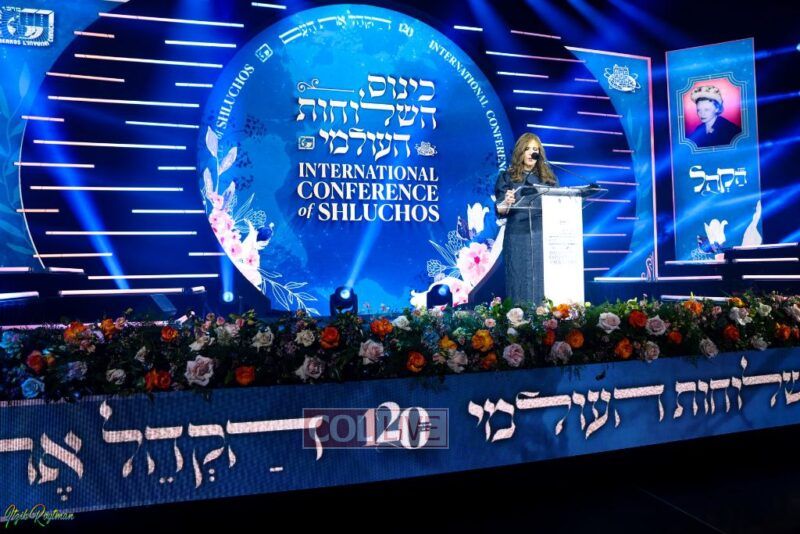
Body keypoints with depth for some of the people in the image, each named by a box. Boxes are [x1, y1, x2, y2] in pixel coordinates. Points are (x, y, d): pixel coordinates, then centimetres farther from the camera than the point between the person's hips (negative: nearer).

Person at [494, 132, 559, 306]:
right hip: (518, 238, -2)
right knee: (520, 280, -2)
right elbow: (499, 210, -1)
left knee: (543, 280, 0)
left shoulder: (548, 177, 14)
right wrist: (507, 203, -22)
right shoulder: (507, 177, 7)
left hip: (544, 236, 2)